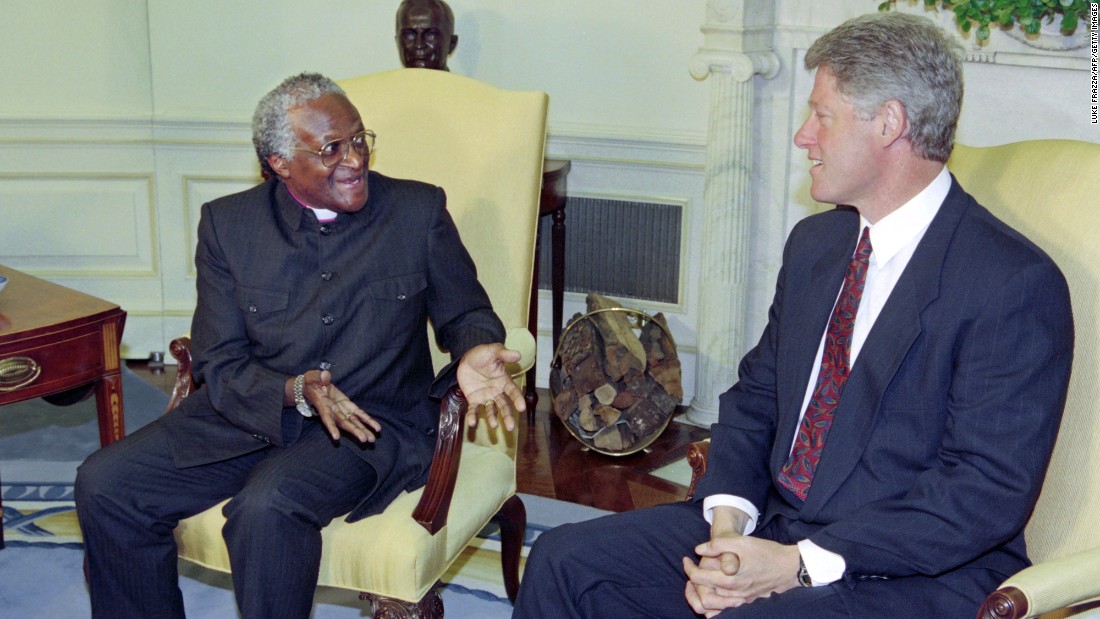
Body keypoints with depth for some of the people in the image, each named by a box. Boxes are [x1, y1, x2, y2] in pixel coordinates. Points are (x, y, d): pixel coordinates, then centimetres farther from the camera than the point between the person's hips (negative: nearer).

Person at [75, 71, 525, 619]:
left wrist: (474, 353, -18)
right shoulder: (227, 224, 2)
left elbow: (466, 314, 8)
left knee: (267, 507, -32)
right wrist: (296, 392, -22)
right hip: (251, 411, 4)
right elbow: (220, 364, -1)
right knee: (104, 484, -12)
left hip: (375, 420, -3)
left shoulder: (419, 211, 0)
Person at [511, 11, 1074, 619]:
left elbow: (989, 489, -18)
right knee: (563, 562, -5)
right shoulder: (814, 242, 11)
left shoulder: (1017, 284, -14)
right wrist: (728, 522, -6)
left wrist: (801, 565, -21)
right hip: (771, 528, 7)